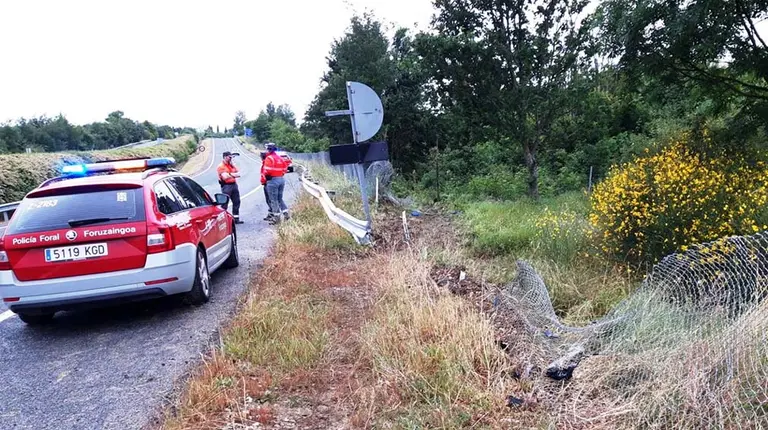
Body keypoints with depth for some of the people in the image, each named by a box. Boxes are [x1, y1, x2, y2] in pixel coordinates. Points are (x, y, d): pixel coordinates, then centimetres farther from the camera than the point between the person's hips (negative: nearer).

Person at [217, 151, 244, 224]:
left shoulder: (232, 164, 15)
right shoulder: (221, 166, -7)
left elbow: (238, 174, 8)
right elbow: (225, 177, -18)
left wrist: (230, 174, -9)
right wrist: (234, 175, -4)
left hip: (234, 184, 7)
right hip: (226, 186, -7)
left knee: (236, 202, 9)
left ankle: (236, 218, 17)